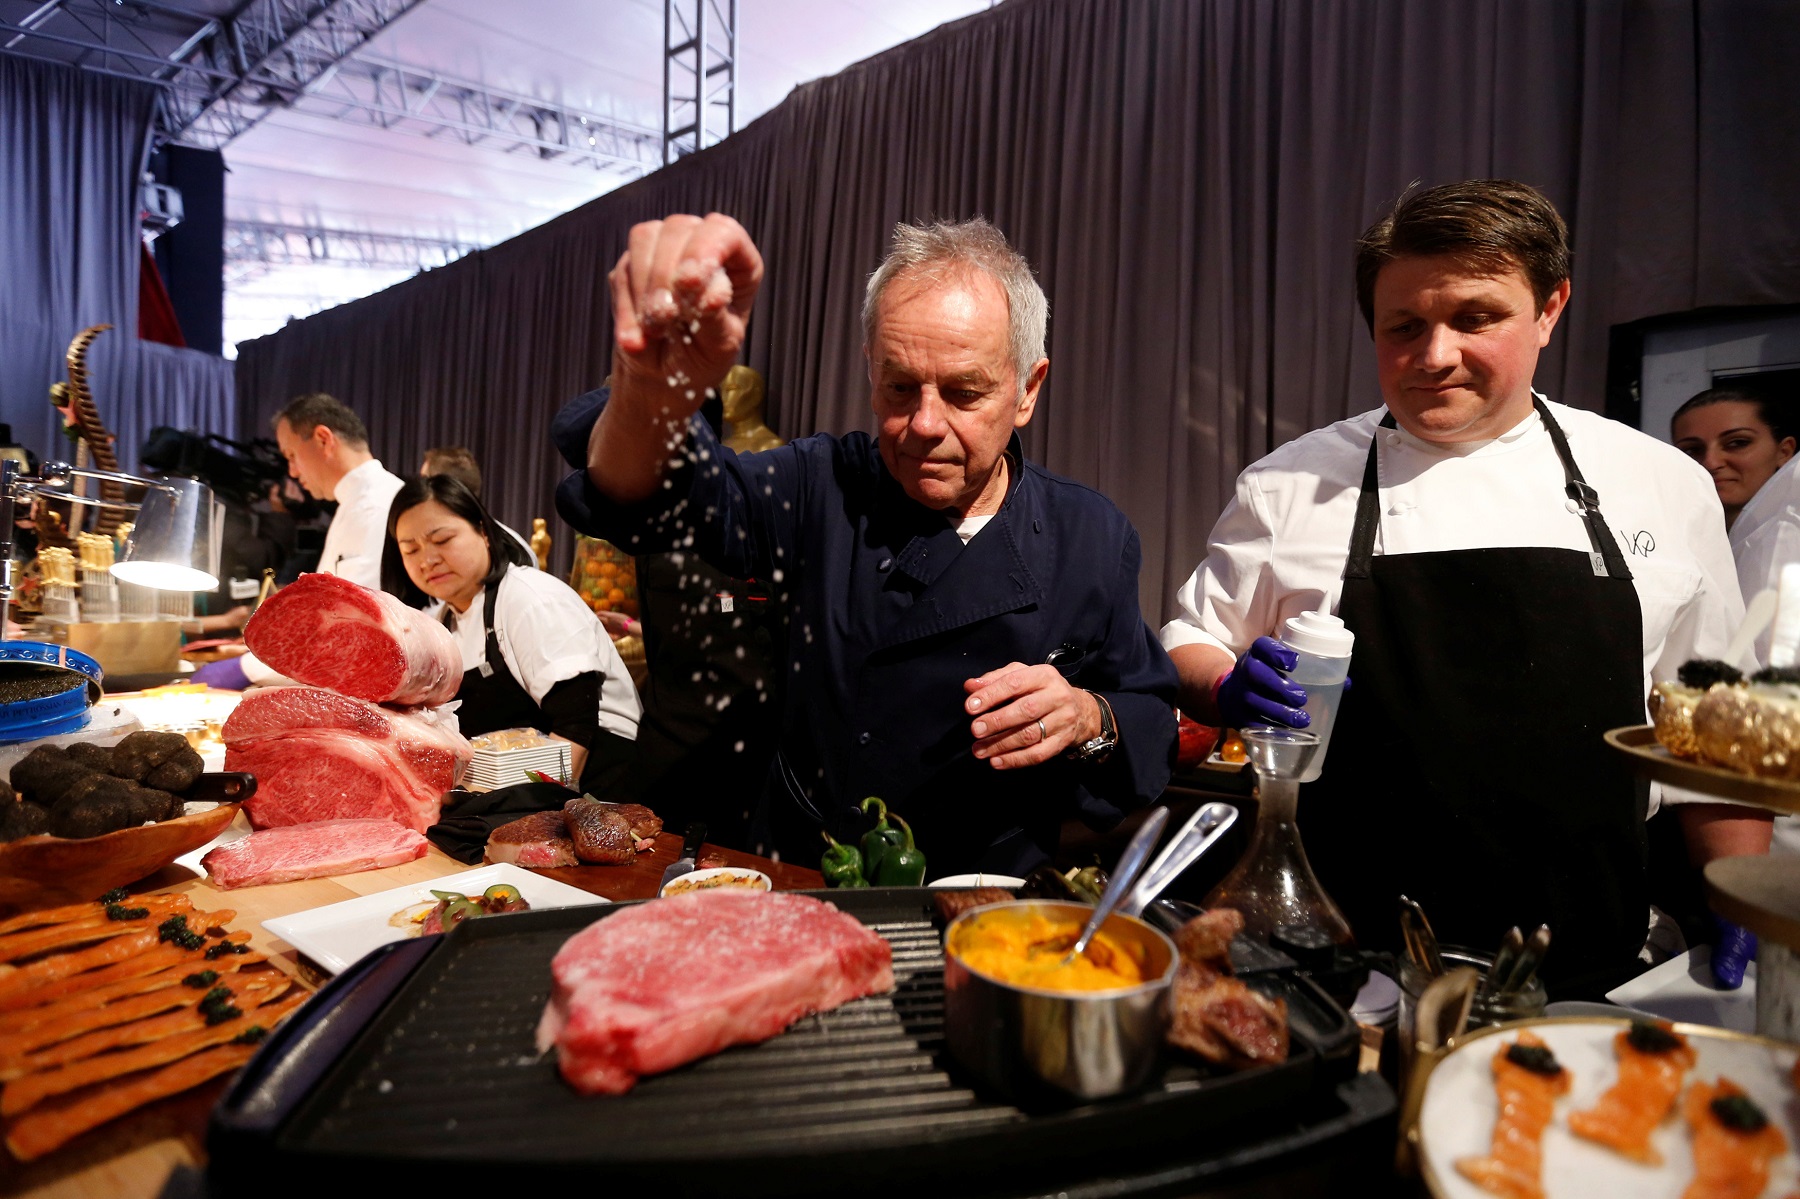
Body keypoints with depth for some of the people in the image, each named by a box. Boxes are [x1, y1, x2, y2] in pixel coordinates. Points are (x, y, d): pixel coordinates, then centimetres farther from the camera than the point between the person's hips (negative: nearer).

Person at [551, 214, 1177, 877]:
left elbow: (1155, 723, 5)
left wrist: (1088, 719, -16)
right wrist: (655, 389, -42)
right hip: (800, 891, -2)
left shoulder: (1092, 537, -2)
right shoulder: (826, 490, -5)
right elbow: (644, 494, -20)